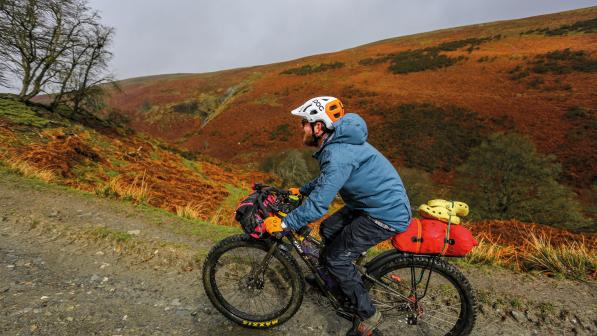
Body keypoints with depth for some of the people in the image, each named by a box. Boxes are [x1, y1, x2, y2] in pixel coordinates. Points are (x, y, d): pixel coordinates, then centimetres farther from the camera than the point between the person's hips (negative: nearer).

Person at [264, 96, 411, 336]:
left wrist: (283, 224, -20)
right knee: (327, 230, 16)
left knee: (336, 258, -3)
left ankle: (367, 315, 16)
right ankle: (334, 278, 38)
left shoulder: (338, 154, -29)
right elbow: (326, 180, 21)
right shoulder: (337, 142, 4)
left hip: (386, 214, -10)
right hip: (372, 204, 10)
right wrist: (300, 191, 19)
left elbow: (318, 204, -30)